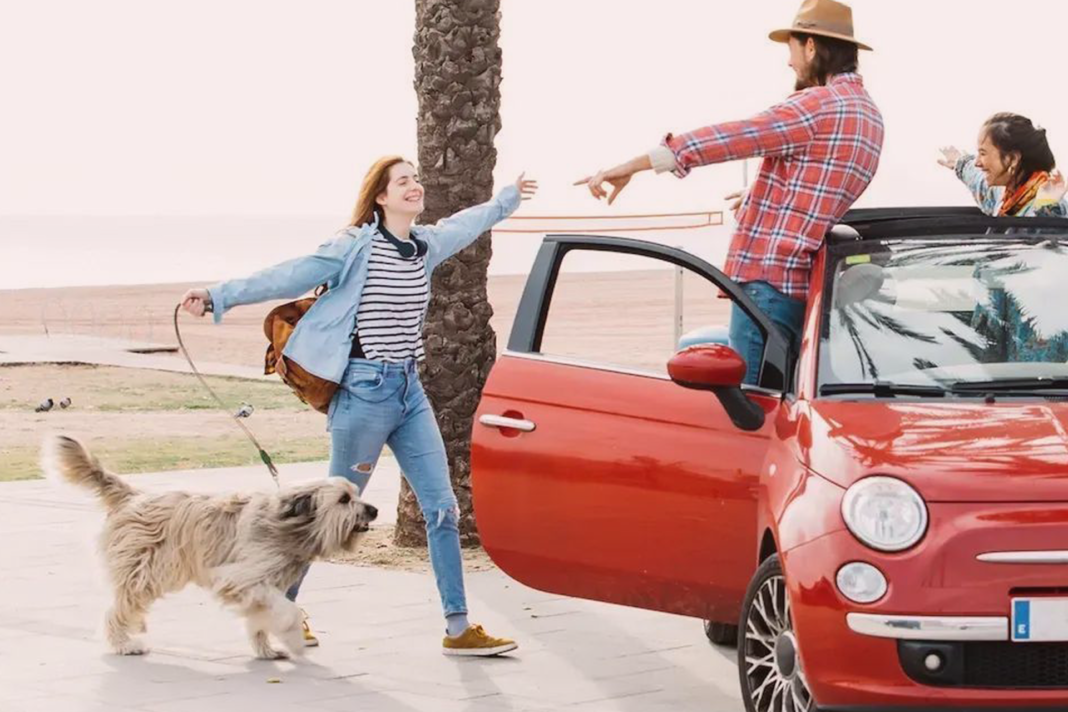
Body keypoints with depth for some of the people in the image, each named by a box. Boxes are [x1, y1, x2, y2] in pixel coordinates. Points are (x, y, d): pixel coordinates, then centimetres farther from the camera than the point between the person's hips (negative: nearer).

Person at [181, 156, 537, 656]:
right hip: (365, 390, -6)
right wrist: (218, 296, -17)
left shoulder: (427, 246, 9)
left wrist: (509, 198, 46)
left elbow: (466, 222, 30)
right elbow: (290, 277, -12)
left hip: (411, 390, 6)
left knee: (442, 507, 1)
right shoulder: (356, 247, -10)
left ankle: (458, 629, 4)